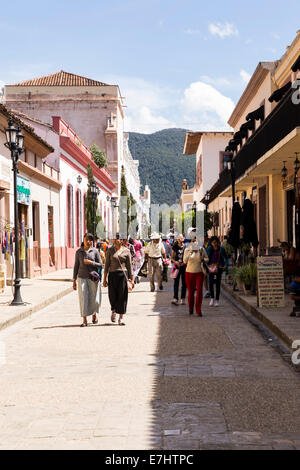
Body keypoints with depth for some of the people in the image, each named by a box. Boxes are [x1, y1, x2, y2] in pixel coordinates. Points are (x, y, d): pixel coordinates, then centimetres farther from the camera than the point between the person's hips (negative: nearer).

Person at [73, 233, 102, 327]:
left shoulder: (95, 251, 2)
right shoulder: (79, 252, 5)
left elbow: (100, 265, 3)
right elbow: (76, 266, 8)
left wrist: (91, 262, -14)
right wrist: (74, 280, 6)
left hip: (93, 277, 0)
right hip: (82, 278, 0)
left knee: (95, 300, 4)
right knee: (83, 299, -6)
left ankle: (94, 314, 32)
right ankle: (84, 320, -2)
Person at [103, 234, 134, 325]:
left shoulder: (126, 251, 2)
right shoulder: (110, 250, 4)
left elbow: (129, 266, 6)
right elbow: (107, 265, 4)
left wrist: (131, 279, 3)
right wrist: (104, 278, 0)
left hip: (123, 275, -1)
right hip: (112, 275, 1)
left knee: (122, 297, -1)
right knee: (113, 296, 2)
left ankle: (121, 318, 7)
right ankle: (114, 311, 33)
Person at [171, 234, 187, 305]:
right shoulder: (175, 247, 4)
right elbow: (172, 258, 8)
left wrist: (184, 263, -12)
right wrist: (175, 262, -11)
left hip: (184, 267, 0)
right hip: (177, 266, 0)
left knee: (184, 283, 5)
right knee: (176, 283, -7)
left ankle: (182, 299, 13)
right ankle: (175, 298, -12)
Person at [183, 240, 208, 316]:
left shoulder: (202, 249, -4)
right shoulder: (187, 250, -5)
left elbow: (207, 259, 8)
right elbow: (184, 261, -12)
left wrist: (203, 259, -15)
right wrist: (189, 253, -25)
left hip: (199, 273, 0)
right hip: (189, 273, 0)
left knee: (199, 291, -9)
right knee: (190, 292, 8)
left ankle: (198, 311, -5)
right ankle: (190, 309, 27)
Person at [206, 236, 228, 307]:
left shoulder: (221, 249, -2)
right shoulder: (209, 249, 0)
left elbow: (226, 258, 8)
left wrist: (226, 265, -6)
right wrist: (207, 265, -7)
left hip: (219, 267, -1)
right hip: (211, 268, 1)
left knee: (218, 284, 2)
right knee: (210, 283, -11)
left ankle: (217, 300, 10)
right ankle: (212, 298, 7)